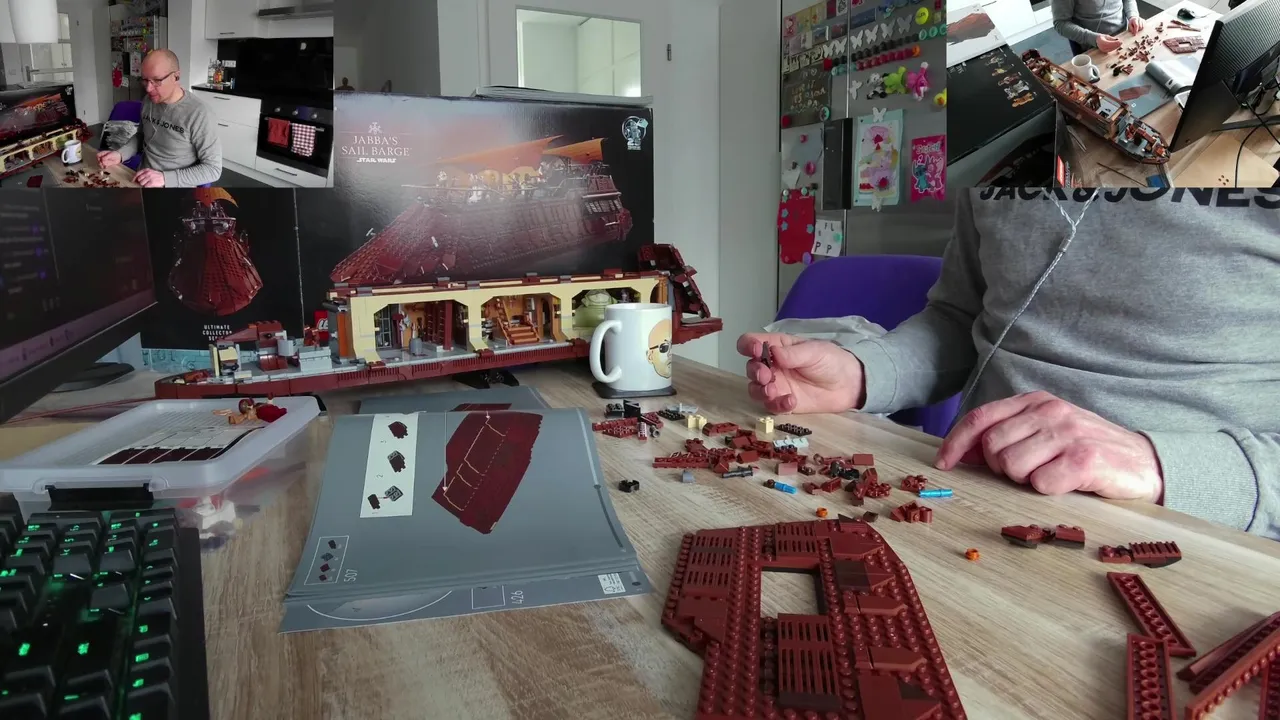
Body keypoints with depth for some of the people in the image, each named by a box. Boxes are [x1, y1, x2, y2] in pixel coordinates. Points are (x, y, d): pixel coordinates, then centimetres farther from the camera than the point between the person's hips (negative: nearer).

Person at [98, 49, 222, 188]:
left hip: (175, 185, -7)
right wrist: (120, 154, 4)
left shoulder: (197, 114, -18)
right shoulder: (148, 101, 4)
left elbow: (213, 168, -18)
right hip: (142, 182, 7)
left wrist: (165, 178, -23)